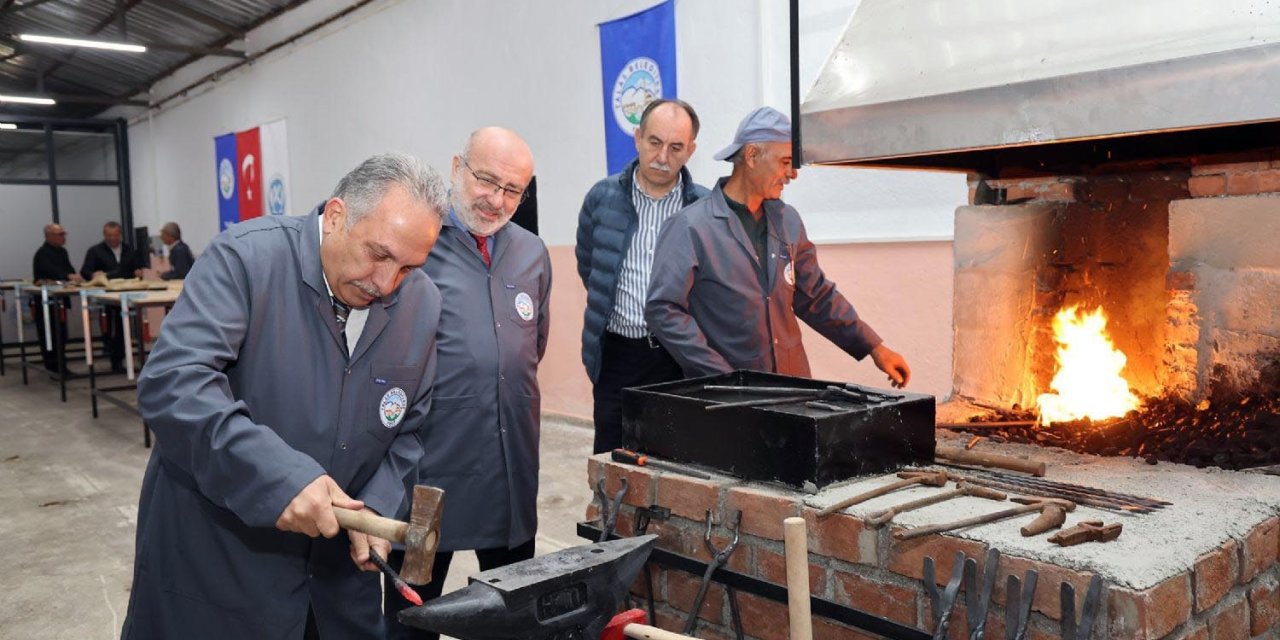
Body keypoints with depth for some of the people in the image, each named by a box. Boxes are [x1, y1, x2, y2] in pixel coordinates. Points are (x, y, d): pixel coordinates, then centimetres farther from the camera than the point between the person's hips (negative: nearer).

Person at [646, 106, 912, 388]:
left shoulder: (788, 221, 10)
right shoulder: (690, 227, -9)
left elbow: (817, 297, 19)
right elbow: (662, 310, -14)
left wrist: (873, 347, 15)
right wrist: (722, 377, -18)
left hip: (793, 383, 6)